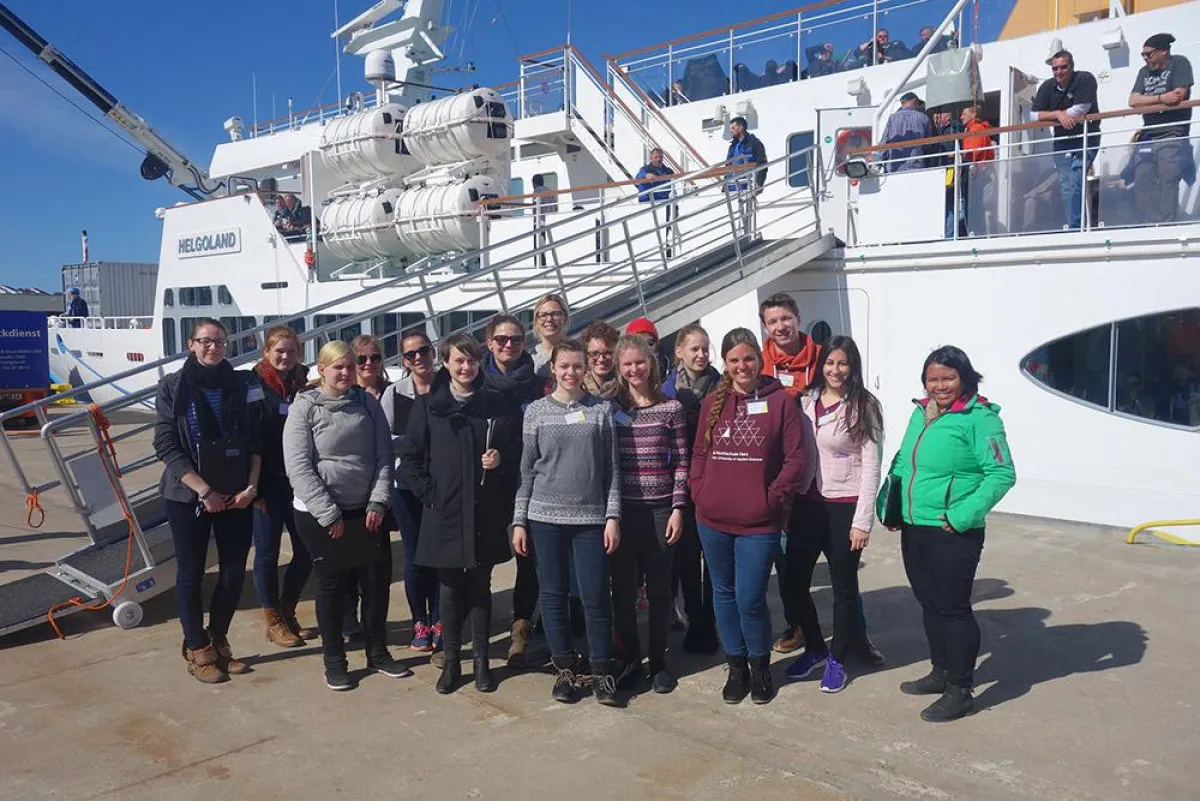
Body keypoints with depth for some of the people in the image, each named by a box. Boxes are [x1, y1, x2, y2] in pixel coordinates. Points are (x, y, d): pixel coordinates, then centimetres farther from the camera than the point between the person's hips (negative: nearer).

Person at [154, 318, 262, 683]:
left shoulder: (239, 384, 5)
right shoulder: (173, 387, -3)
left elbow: (255, 441, 6)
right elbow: (166, 446, -8)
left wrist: (251, 485, -7)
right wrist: (204, 491, -14)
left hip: (236, 497, 3)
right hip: (188, 497, -3)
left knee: (234, 573, 6)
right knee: (191, 573, 6)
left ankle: (218, 642, 26)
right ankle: (198, 650, 21)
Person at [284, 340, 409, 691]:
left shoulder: (367, 402, 3)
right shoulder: (304, 407, -7)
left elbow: (383, 455, 2)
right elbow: (298, 467, -13)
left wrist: (378, 503, -8)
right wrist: (328, 514, -16)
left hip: (366, 510, 4)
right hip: (320, 515, -3)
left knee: (377, 580, 9)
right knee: (332, 586, 7)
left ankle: (378, 654, 27)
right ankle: (334, 661, 23)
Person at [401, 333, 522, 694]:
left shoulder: (500, 405, 2)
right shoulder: (428, 405, 1)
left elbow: (517, 453, 8)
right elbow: (410, 456, 2)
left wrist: (501, 460, -12)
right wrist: (429, 495, -6)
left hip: (486, 513, 0)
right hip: (444, 513, 0)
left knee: (480, 587, 9)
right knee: (451, 590, 9)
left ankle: (481, 661, 21)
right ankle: (451, 662, 21)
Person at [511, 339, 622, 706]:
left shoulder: (602, 409, 3)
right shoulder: (536, 411, 4)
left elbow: (612, 468, 3)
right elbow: (527, 470, 5)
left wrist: (613, 515, -3)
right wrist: (519, 521, 2)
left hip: (591, 517, -1)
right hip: (545, 517, 1)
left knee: (596, 596, 0)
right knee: (553, 595, 7)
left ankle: (602, 671, 14)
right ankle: (564, 668, 21)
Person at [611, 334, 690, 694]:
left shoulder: (671, 408, 1)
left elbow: (681, 462, 1)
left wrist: (678, 508, -4)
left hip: (660, 511, -1)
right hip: (622, 510, 1)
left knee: (659, 587, 8)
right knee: (623, 587, 5)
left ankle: (658, 661, 22)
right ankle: (629, 656, 23)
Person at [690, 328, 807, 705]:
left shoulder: (780, 401, -3)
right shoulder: (713, 402, 7)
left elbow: (795, 459, -4)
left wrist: (772, 498, -9)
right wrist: (699, 492, 1)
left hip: (758, 522, -4)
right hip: (713, 520, 4)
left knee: (750, 600, -3)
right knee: (724, 594, 14)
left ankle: (760, 666, 23)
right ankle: (736, 666, 31)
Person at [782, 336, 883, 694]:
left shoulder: (864, 407, -6)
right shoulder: (805, 401, 6)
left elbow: (871, 467, -9)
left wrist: (862, 521, -13)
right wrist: (787, 506, 5)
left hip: (844, 506, -4)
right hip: (806, 503, 4)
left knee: (844, 587, 9)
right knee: (794, 581, 9)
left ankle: (837, 660, 26)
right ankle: (815, 648, 31)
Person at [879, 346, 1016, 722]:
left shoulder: (979, 418, -12)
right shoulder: (921, 413, 11)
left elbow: (1002, 473, -18)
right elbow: (902, 463, 19)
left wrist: (964, 515, -22)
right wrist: (888, 505, 9)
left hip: (953, 534, -8)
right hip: (913, 529, 8)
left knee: (952, 608, 0)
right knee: (929, 604, 18)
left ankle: (960, 691, 14)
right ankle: (941, 672, 36)